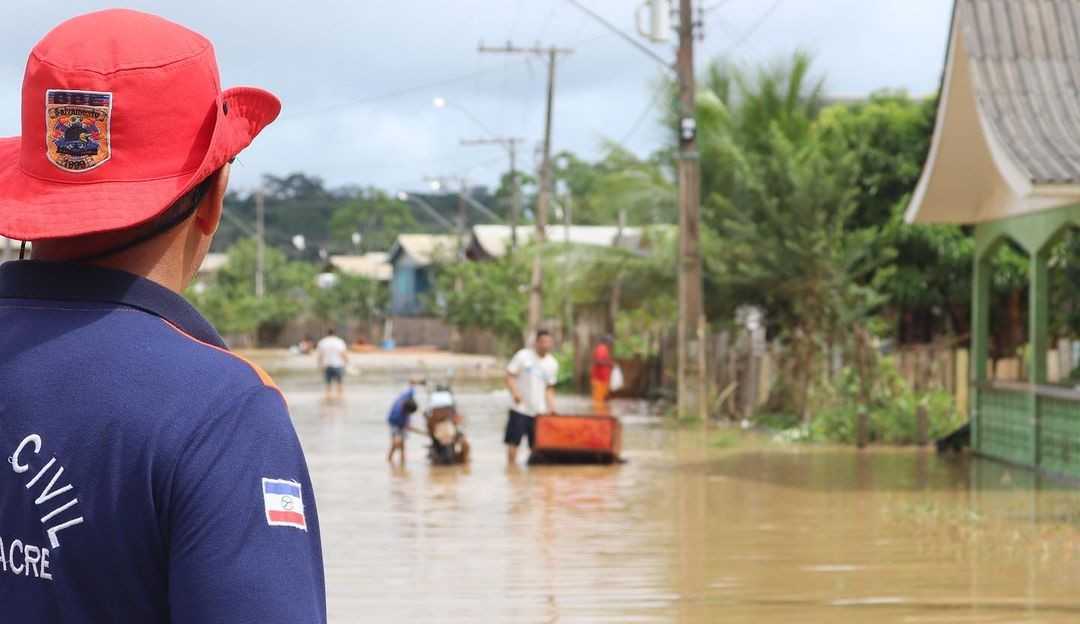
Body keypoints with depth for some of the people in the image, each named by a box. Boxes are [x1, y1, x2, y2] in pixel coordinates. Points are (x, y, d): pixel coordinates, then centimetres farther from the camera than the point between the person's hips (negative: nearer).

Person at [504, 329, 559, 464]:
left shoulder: (552, 364, 7)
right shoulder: (523, 356, -6)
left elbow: (549, 388, 14)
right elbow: (510, 376, -6)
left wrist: (551, 407, 2)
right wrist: (515, 392, -22)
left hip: (539, 411, 4)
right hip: (520, 408, -4)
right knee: (513, 442, -5)